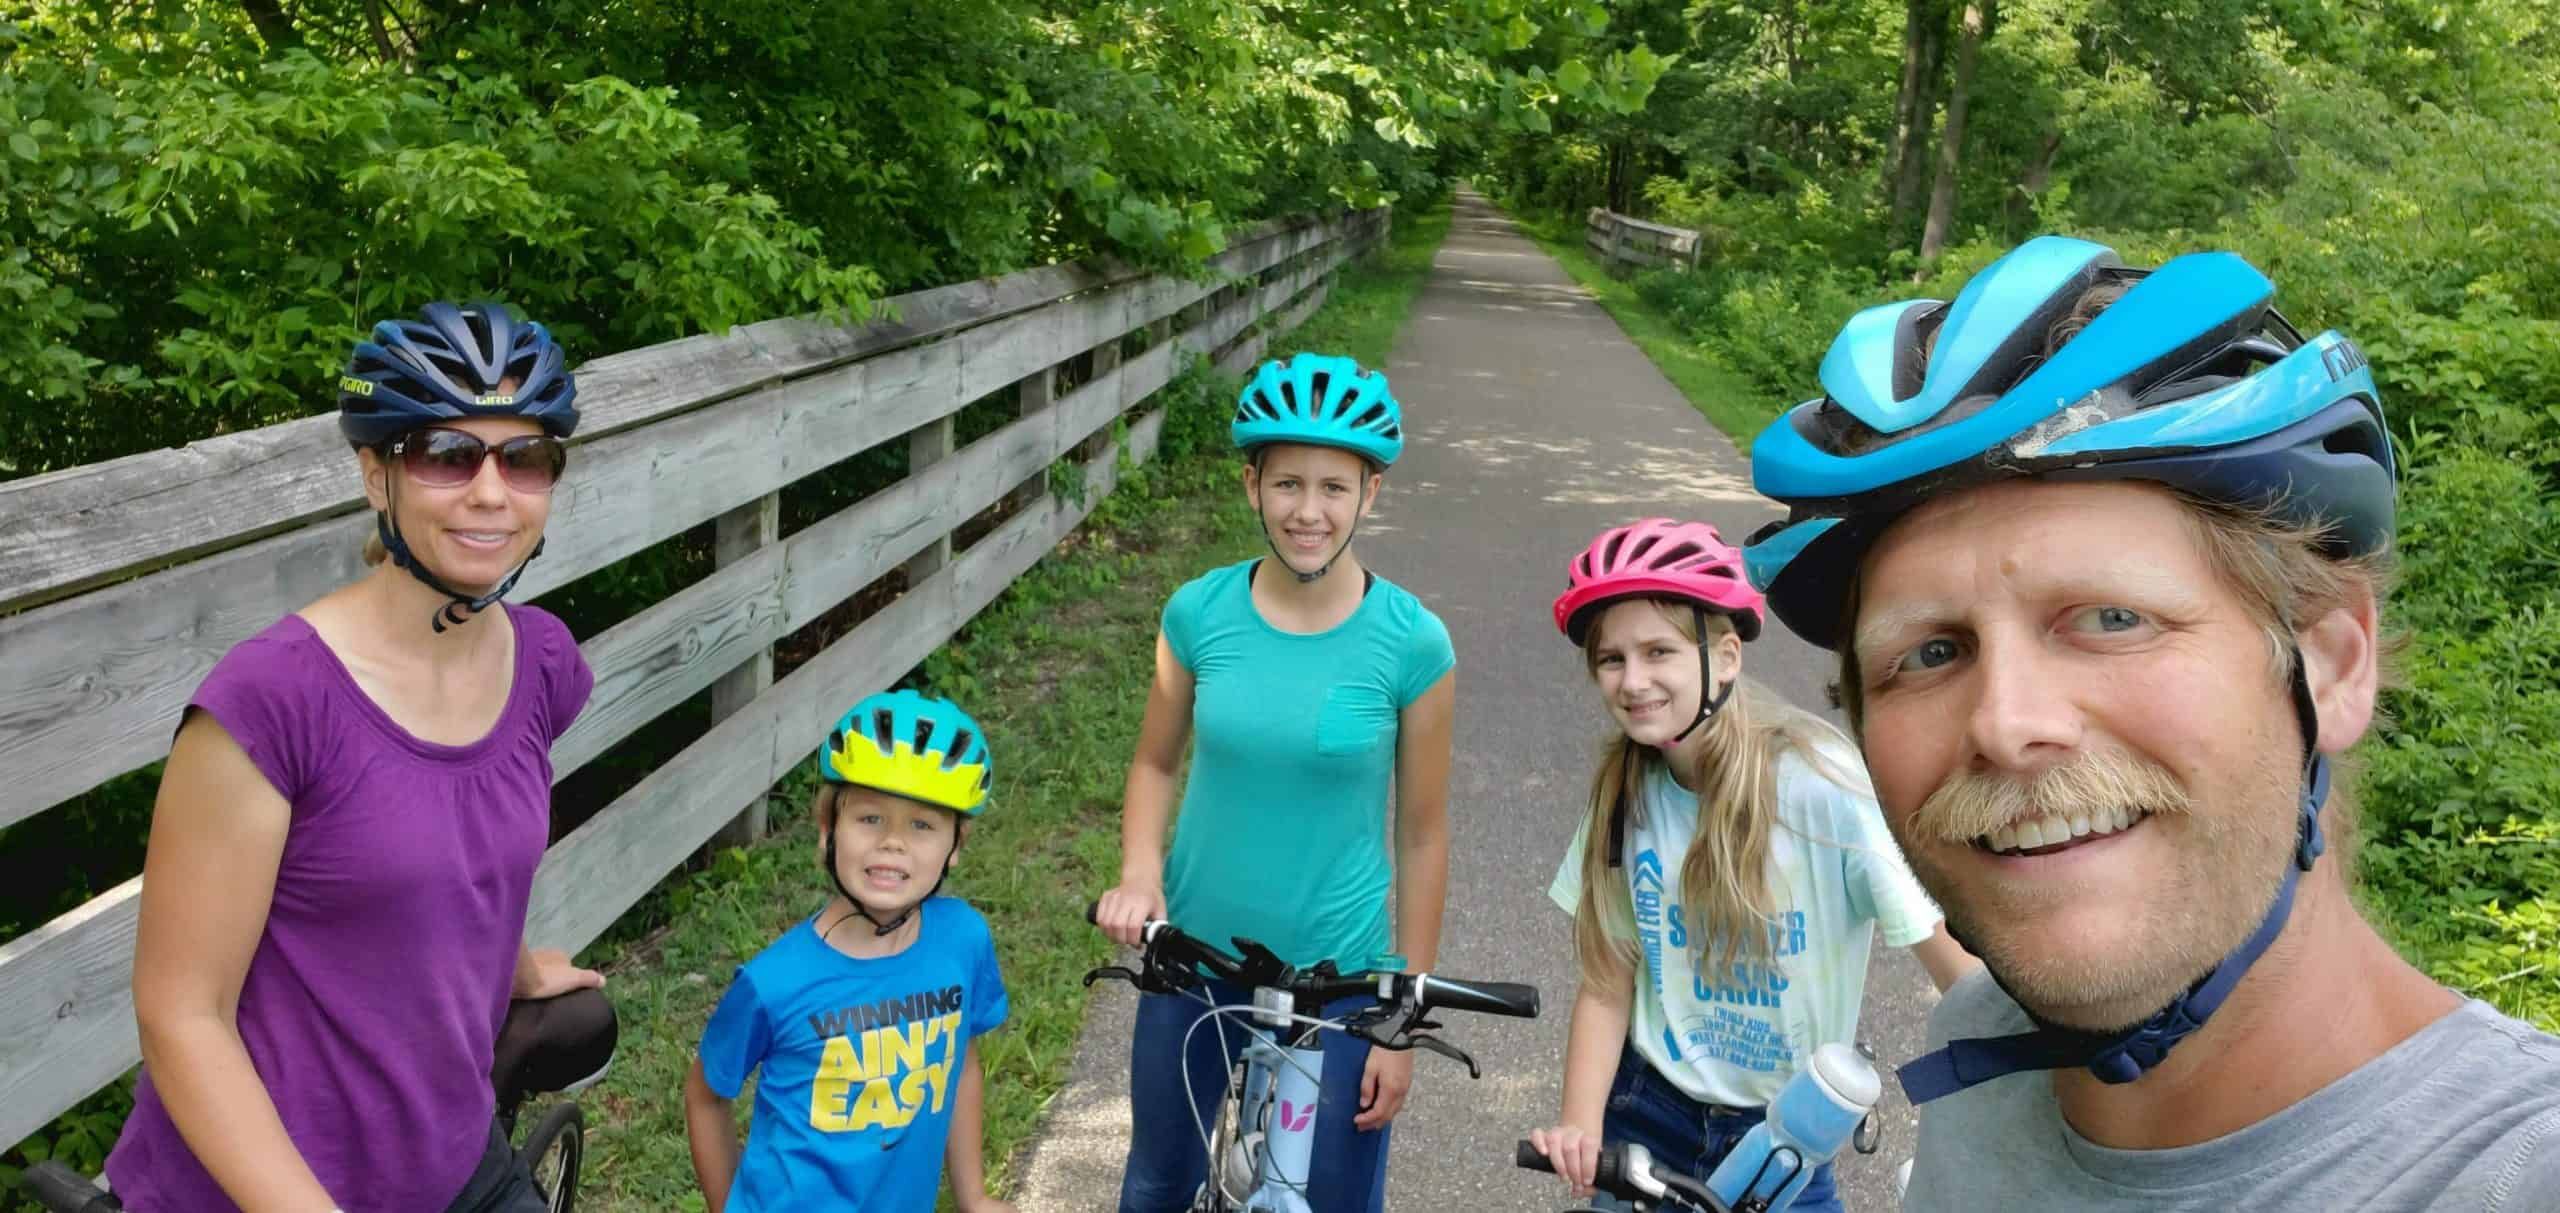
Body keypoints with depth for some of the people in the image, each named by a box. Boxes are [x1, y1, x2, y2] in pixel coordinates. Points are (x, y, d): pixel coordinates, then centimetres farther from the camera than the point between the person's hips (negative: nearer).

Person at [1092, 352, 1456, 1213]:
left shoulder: (1412, 642, -14)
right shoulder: (1199, 613, -9)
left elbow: (1421, 835, -8)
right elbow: (1156, 762, 5)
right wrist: (1139, 873, -14)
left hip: (1338, 978, -2)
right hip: (1192, 960, 2)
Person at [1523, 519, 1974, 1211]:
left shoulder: (1826, 790, -21)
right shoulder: (1624, 793, -8)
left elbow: (1966, 977, -20)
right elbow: (1607, 987, -7)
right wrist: (1579, 1125, -21)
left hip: (1784, 1138, -3)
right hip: (1645, 1116, 3)